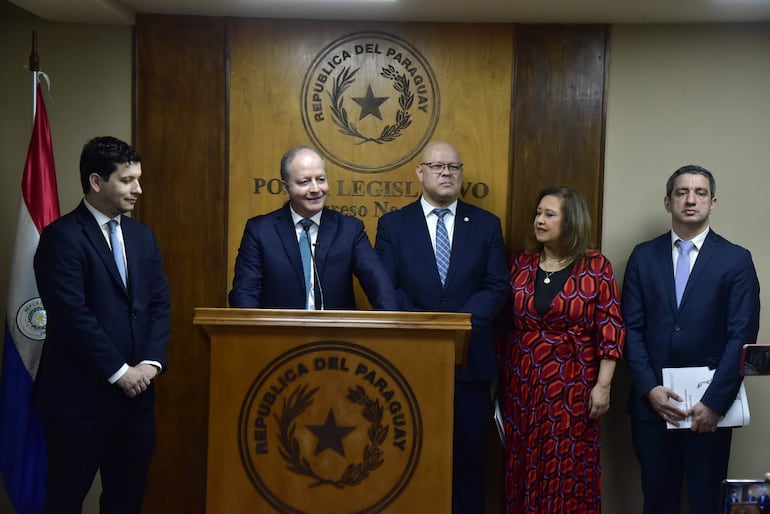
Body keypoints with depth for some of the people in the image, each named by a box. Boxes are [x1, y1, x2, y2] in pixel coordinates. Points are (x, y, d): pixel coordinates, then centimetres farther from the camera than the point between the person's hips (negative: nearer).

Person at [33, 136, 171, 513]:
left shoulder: (142, 236, 13)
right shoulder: (62, 236, -10)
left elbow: (160, 303, 9)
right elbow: (72, 314, -17)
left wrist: (151, 362, -5)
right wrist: (118, 371, -15)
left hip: (135, 390, 6)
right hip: (79, 394, -6)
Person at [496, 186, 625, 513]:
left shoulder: (595, 267, -5)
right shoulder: (520, 263, 5)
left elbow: (611, 330, -6)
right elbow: (503, 323, 10)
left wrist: (602, 385, -10)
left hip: (572, 387, -3)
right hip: (522, 385, 3)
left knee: (569, 471, 2)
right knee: (523, 469, 9)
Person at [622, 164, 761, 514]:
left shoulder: (736, 260, -1)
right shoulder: (643, 256, 6)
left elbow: (742, 336, -6)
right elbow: (632, 328, 2)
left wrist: (715, 402, -13)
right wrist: (650, 388, -9)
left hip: (710, 405, -2)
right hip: (651, 401, 2)